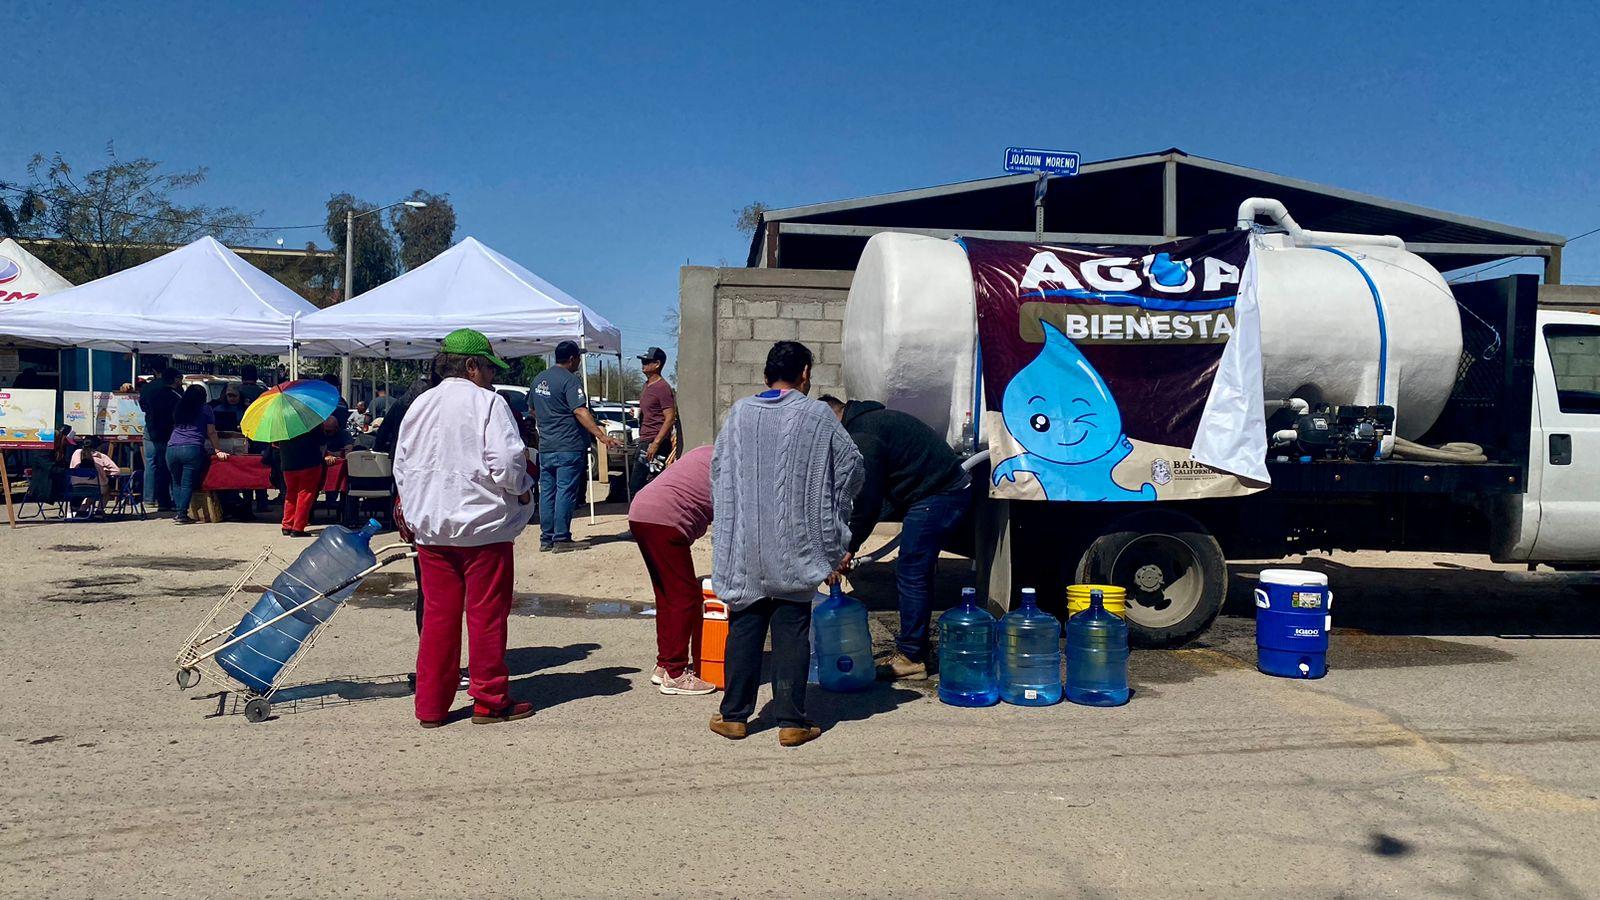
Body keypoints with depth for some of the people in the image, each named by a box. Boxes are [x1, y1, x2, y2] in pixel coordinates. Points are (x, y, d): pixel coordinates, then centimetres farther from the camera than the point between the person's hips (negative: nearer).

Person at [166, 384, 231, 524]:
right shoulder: (205, 409, 11)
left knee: (177, 482, 13)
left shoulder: (178, 409, 23)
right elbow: (211, 433, 9)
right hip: (192, 449, -4)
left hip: (172, 449, 4)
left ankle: (180, 511, 7)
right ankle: (182, 514, -9)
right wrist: (218, 451, 13)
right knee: (187, 483, -4)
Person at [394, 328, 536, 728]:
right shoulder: (488, 402, -9)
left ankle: (431, 706, 15)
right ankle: (490, 700, 12)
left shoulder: (420, 405, 10)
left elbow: (401, 465, 15)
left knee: (437, 615, 11)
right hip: (483, 527, -6)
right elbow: (505, 462, -18)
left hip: (431, 528, 6)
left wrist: (410, 509, 25)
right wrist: (523, 488, 1)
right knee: (486, 614, 4)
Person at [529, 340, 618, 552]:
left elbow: (533, 410, 24)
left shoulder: (539, 379, 14)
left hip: (545, 447, 8)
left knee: (547, 492, 10)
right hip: (568, 446, -8)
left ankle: (546, 539, 13)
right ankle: (561, 538, -4)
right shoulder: (570, 380, -11)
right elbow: (580, 412, -22)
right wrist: (601, 436, -28)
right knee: (566, 492, -4)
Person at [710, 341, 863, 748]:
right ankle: (791, 721, 8)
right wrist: (832, 527, 17)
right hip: (795, 547, -2)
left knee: (743, 627, 11)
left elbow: (718, 469, 9)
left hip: (743, 545, 2)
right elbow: (851, 465, 3)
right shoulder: (817, 415, -4)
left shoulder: (739, 412, 3)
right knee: (792, 632, 4)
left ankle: (734, 716, 17)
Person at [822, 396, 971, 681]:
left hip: (935, 496, -11)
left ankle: (911, 658, -1)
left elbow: (867, 500, -15)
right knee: (916, 573, 15)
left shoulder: (862, 436, -13)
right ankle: (915, 652, 22)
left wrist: (849, 548, -7)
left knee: (911, 575, -7)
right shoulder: (872, 420, 21)